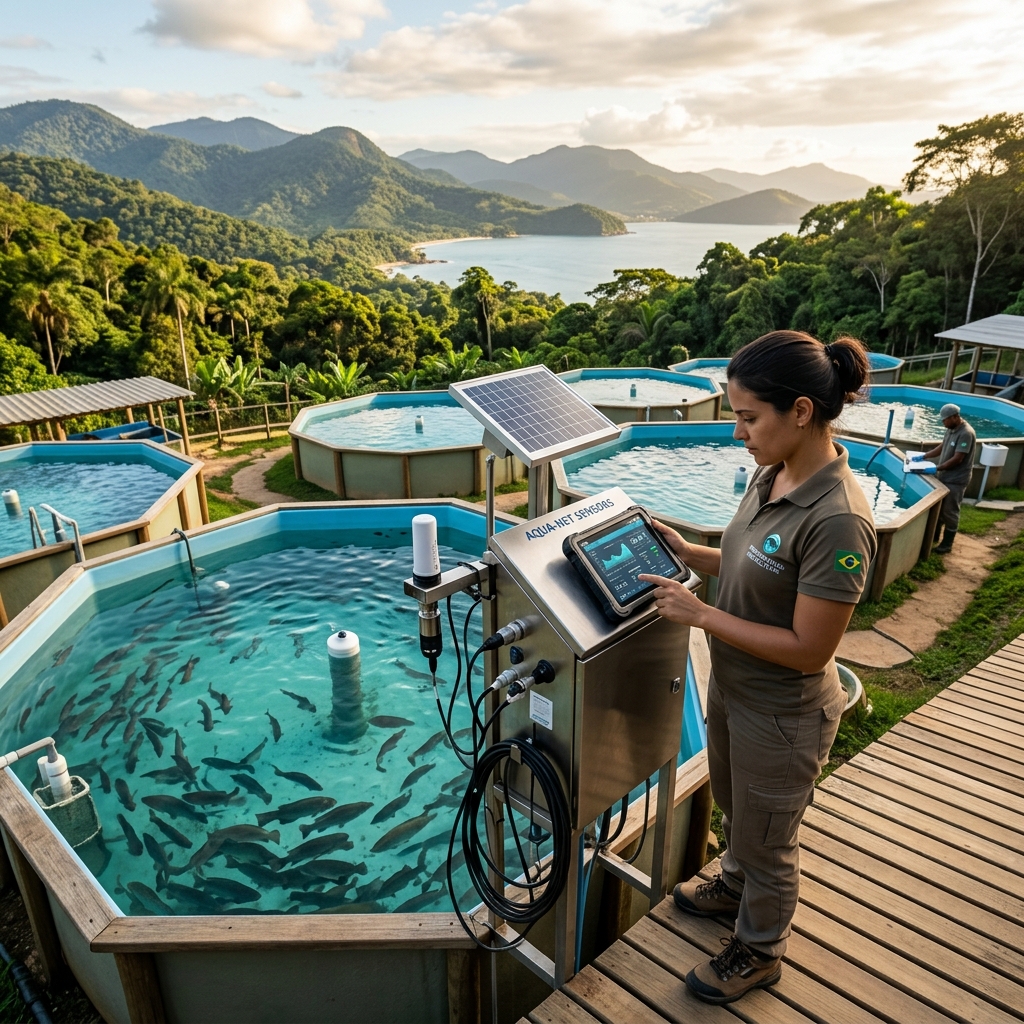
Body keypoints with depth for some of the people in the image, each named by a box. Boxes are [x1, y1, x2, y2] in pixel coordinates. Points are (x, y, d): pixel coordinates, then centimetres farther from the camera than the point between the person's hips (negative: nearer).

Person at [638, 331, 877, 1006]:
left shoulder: (837, 520, -32)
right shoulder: (773, 474, -5)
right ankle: (737, 886, 61)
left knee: (766, 842, 18)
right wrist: (688, 552, -5)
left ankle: (760, 952, 46)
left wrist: (701, 614, -24)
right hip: (732, 688, 8)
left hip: (781, 716, -8)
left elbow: (808, 650, -28)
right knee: (734, 807, 32)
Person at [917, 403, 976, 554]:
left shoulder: (966, 433, -23)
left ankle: (947, 544, 11)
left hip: (956, 480, -9)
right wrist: (923, 457, 6)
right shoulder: (951, 429, 6)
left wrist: (936, 468, -22)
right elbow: (941, 447, 16)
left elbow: (957, 459, -24)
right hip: (944, 476, 9)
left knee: (950, 512, 0)